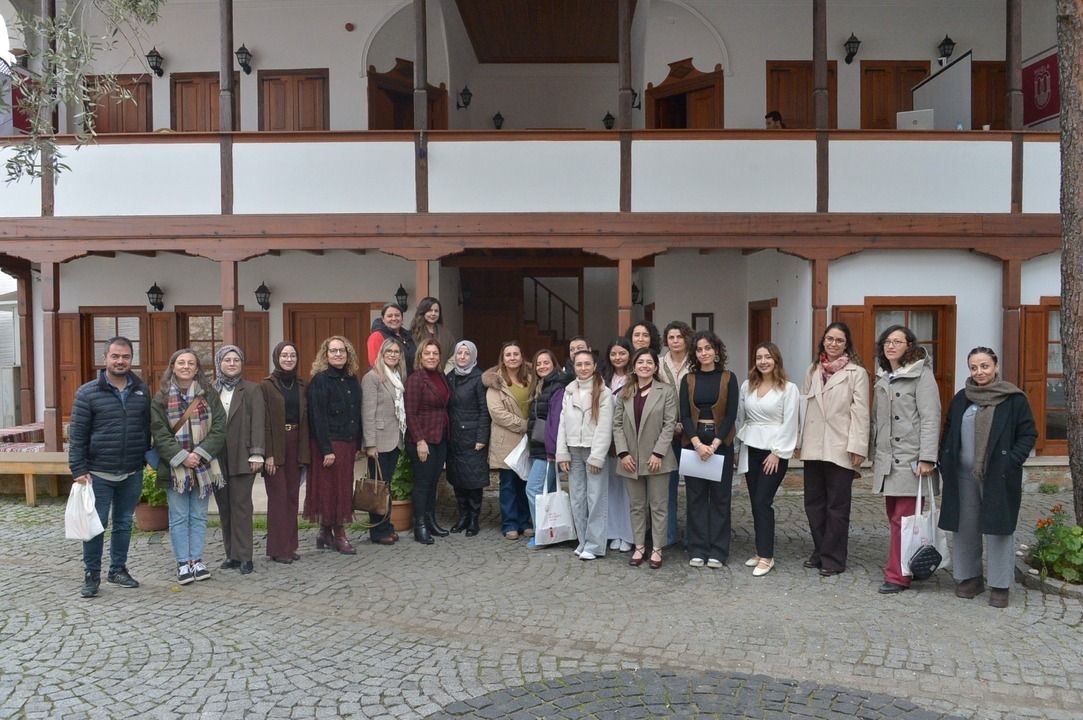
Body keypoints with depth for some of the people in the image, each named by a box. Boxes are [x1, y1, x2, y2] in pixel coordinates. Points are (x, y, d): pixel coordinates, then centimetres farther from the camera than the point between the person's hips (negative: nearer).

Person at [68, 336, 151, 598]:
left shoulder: (142, 391, 6)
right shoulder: (87, 393, -5)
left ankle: (118, 569, 26)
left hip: (132, 474, 3)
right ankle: (91, 575, 15)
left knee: (124, 524, 13)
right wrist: (78, 470, -10)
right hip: (99, 474, -3)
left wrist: (146, 457, 10)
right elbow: (77, 435, -5)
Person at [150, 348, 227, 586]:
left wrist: (200, 454, -14)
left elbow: (218, 429, -2)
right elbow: (159, 434, -6)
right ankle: (183, 563, 12)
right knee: (179, 517, 4)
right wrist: (181, 457, -16)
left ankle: (197, 559, 18)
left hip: (203, 466, 2)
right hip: (175, 467, -1)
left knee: (199, 516, 9)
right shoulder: (161, 398, 0)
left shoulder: (209, 396, 3)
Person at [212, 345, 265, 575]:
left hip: (242, 457, -3)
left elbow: (257, 423, -2)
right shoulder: (210, 391, 10)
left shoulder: (252, 389, 3)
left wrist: (256, 453, -9)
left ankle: (243, 556, 0)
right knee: (224, 506, 7)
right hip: (217, 457, 3)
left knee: (241, 505, -4)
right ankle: (231, 554, 16)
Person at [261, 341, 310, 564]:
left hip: (296, 444, 4)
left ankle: (290, 545, 16)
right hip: (276, 446, -4)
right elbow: (264, 421, -7)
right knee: (278, 496, -2)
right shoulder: (267, 385, -3)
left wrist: (305, 451, 4)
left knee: (293, 496, 8)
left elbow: (306, 419, 10)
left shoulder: (302, 386, 11)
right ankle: (278, 548, 5)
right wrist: (268, 454, -13)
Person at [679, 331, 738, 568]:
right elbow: (685, 415, -1)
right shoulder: (688, 380, 5)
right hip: (694, 442, 1)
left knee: (720, 497, 4)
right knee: (696, 496, 5)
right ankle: (697, 549, 13)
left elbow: (731, 415, -5)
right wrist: (698, 444, -14)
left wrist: (714, 445, -13)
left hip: (721, 442, -1)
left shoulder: (728, 378, 0)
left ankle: (717, 551, 12)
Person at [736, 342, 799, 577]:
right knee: (755, 503, 8)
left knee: (763, 502, -8)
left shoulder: (788, 388, -6)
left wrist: (777, 453, -12)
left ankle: (766, 556, 0)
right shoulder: (747, 386, 7)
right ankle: (761, 551, 19)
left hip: (774, 452, -5)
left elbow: (789, 424, -8)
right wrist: (738, 447, 8)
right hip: (750, 450, 5)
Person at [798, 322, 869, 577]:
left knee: (837, 505, 3)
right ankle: (820, 552, 25)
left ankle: (833, 558, 14)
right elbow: (804, 406, 11)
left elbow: (860, 413, -8)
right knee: (813, 502, 11)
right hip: (813, 447, 5)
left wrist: (857, 448, -13)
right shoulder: (813, 370, 12)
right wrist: (799, 440, 7)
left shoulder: (856, 373, -4)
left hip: (839, 448, -5)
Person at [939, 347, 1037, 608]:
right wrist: (945, 463, 5)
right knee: (965, 527, 9)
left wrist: (1011, 462, -13)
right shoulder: (961, 399, 10)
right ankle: (969, 577, 22)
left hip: (998, 477, -4)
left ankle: (1000, 586, 11)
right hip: (963, 475, 4)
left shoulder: (1014, 398, -2)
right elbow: (949, 433, 16)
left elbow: (1028, 434, -2)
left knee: (997, 528, 0)